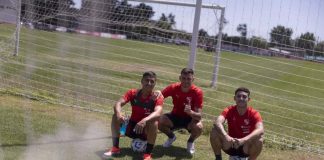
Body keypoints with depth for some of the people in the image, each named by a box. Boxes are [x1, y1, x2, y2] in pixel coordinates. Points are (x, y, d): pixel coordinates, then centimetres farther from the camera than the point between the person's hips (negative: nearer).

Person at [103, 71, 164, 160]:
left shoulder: (157, 98, -16)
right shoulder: (132, 93, -7)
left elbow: (158, 113, -35)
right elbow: (118, 104, -20)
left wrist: (144, 120, -54)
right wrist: (119, 114, -43)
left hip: (146, 130, -3)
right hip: (132, 126, 3)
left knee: (154, 122, -35)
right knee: (116, 117, -20)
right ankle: (115, 147, -10)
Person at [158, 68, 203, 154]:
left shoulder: (197, 92, -23)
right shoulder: (173, 87, -17)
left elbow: (199, 116, -27)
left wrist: (190, 112, -50)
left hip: (190, 119, -2)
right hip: (175, 116, 2)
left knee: (199, 127, -35)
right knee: (159, 121, -26)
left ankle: (190, 141, 3)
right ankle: (171, 137, 9)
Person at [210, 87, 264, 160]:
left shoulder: (254, 113, -15)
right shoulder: (229, 110, -11)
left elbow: (260, 130, -34)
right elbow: (217, 122, -30)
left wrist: (243, 140, -48)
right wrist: (226, 136, -49)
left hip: (245, 147, -1)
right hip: (231, 145, 1)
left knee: (259, 140, -33)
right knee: (214, 131, -24)